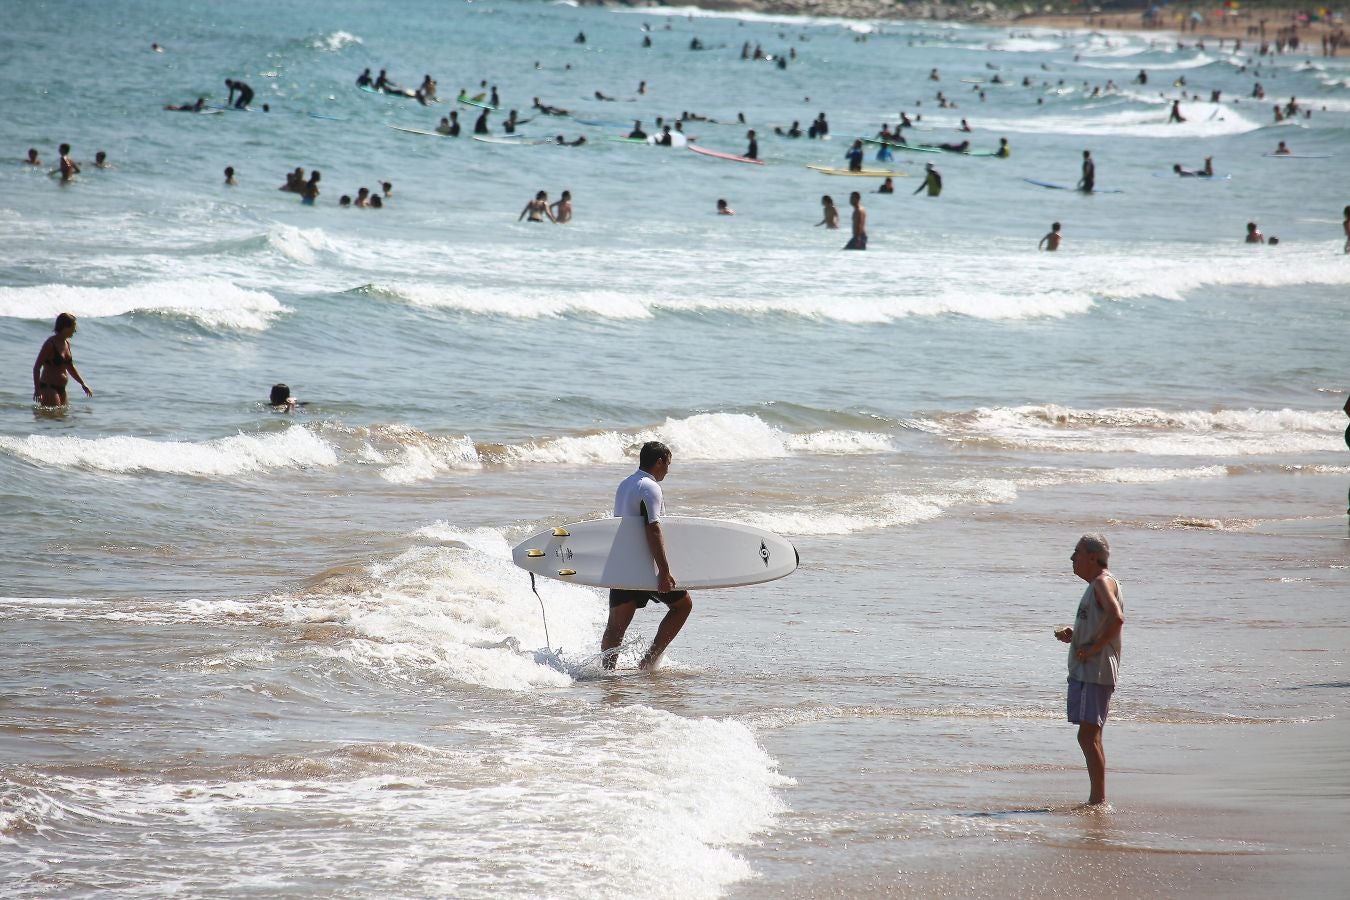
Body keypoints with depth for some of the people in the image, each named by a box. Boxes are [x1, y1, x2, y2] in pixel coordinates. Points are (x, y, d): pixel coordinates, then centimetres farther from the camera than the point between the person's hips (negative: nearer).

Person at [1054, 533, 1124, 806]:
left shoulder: (1103, 582, -11)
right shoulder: (1095, 585, 20)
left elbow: (1116, 619, -28)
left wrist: (1094, 648, -21)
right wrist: (1070, 632, 10)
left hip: (1096, 671, -11)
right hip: (1083, 671, 11)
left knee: (1088, 736, -13)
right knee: (1090, 737, 13)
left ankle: (1098, 800, -13)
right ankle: (1096, 800, 17)